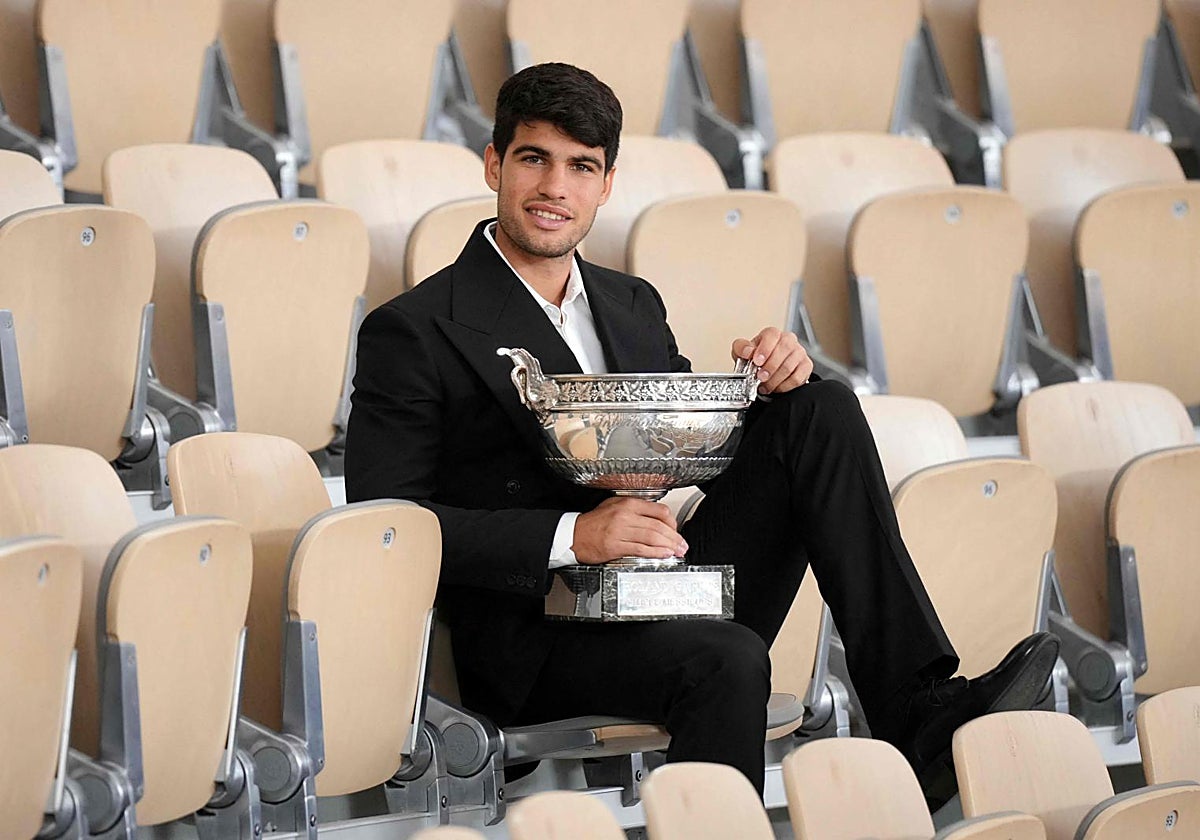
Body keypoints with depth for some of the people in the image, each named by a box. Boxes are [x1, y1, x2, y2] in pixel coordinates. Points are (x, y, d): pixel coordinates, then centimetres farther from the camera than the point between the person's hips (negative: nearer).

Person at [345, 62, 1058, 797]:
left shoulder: (634, 306, 18)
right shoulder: (411, 333, -3)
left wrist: (770, 377, -2)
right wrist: (569, 537, -21)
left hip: (675, 596, 7)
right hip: (538, 637, -6)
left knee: (823, 411, -9)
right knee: (726, 662, -36)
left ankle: (919, 708, -17)